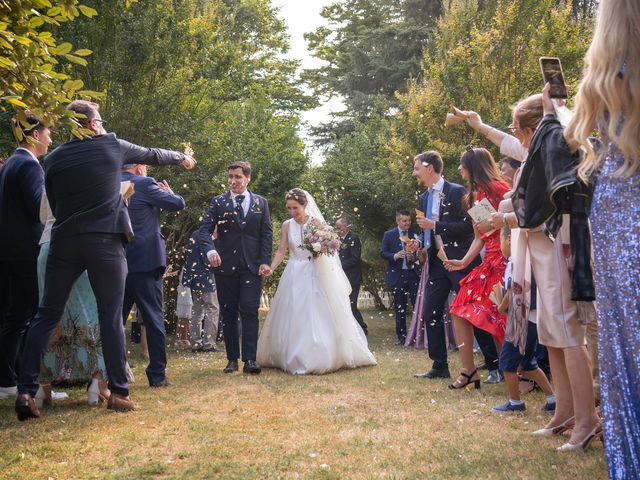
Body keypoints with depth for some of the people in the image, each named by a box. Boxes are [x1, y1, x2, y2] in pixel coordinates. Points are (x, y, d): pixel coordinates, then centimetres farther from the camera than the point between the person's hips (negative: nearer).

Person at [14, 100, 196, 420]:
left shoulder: (53, 159, 8)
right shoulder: (112, 146, 3)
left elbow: (55, 206, 14)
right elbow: (152, 155, 20)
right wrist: (181, 157, 40)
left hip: (65, 241, 2)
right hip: (105, 241, -2)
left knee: (47, 316, 5)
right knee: (111, 317, 3)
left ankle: (26, 391, -2)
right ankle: (119, 392, 5)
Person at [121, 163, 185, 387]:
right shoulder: (145, 184, -7)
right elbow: (177, 204, -7)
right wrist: (169, 192, 15)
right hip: (145, 261, -5)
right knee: (154, 318, 2)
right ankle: (157, 374, 2)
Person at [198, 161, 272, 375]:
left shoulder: (261, 203, 10)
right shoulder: (218, 202, 6)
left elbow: (266, 234, 7)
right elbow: (205, 229, -3)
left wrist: (265, 261, -4)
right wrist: (210, 250, -22)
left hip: (252, 266, 0)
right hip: (225, 266, 1)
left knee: (250, 312, -8)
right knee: (228, 314, 5)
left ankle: (250, 360, -9)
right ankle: (232, 359, 12)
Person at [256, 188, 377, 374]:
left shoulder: (316, 222, -2)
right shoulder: (287, 225, 4)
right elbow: (281, 251, 1)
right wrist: (271, 268, -14)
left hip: (314, 275, -2)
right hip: (294, 275, 2)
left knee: (317, 316, -4)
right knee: (293, 318, 1)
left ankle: (321, 358, 4)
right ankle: (294, 358, 11)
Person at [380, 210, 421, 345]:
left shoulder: (415, 234, 5)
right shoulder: (389, 235, 4)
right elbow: (383, 253, 0)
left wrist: (414, 257, -14)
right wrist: (395, 256, -18)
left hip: (413, 274, 0)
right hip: (398, 275, 0)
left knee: (418, 305, -4)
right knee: (400, 308, 6)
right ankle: (401, 336, 13)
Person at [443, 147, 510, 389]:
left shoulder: (497, 188, -9)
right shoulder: (476, 194, 18)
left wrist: (493, 223, -22)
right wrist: (464, 262, 7)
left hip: (504, 259, -10)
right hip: (489, 262, 10)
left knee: (506, 317, -11)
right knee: (460, 310, 6)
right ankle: (468, 370, 9)